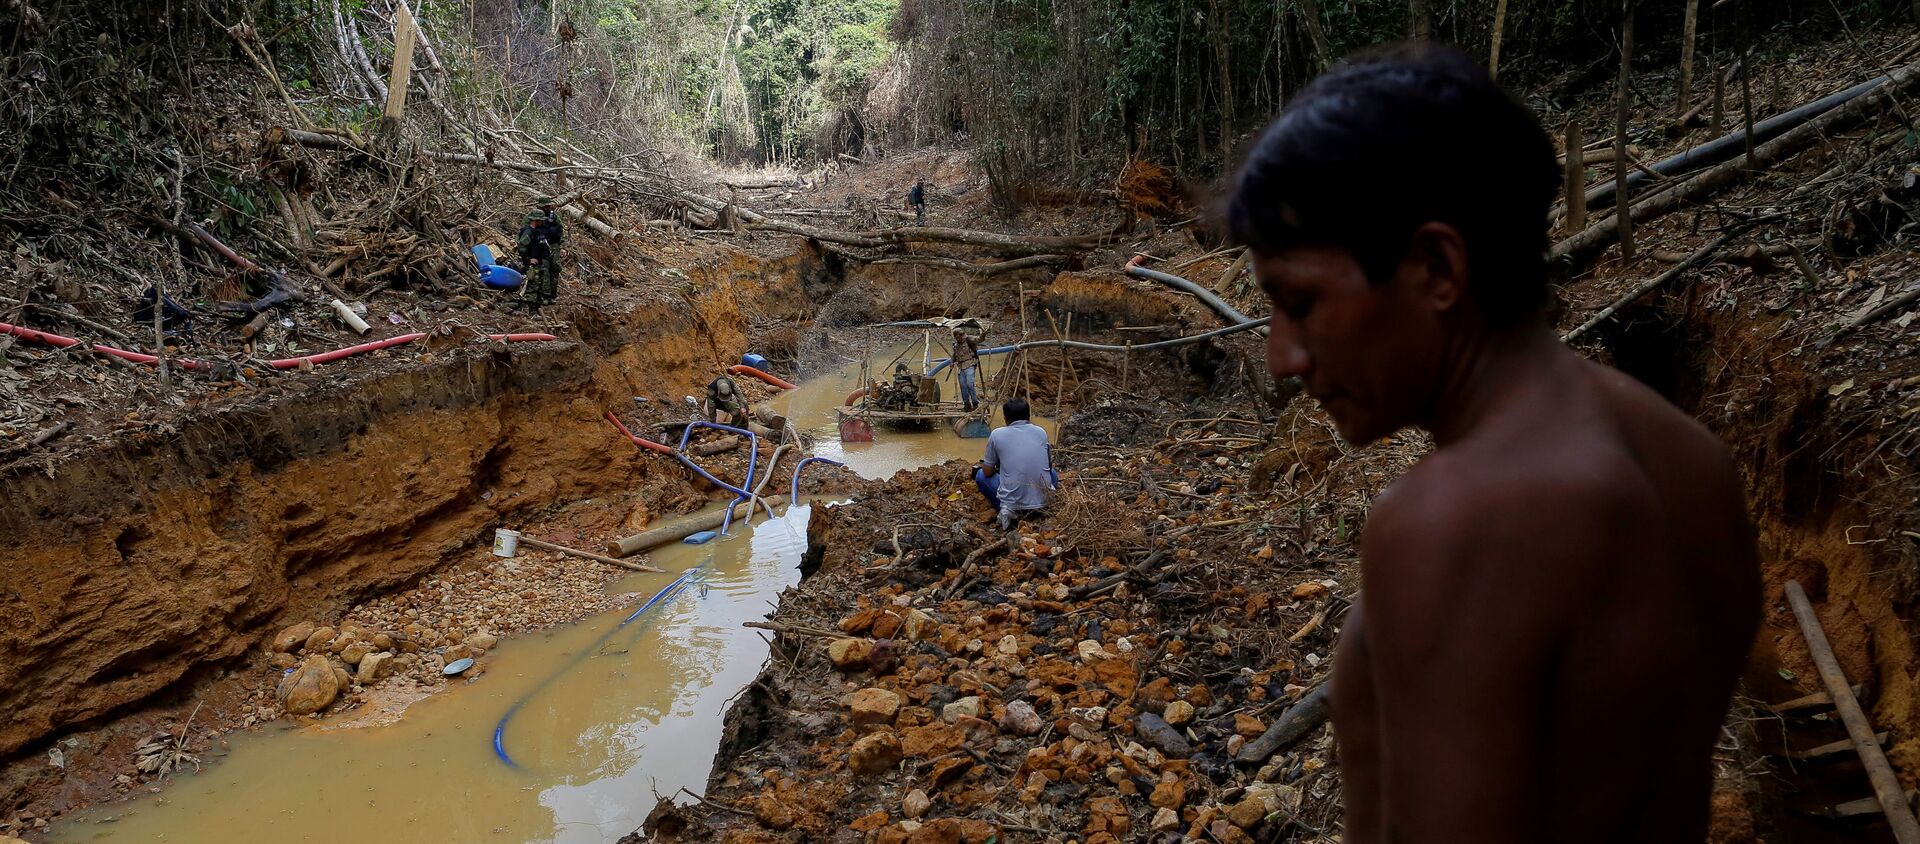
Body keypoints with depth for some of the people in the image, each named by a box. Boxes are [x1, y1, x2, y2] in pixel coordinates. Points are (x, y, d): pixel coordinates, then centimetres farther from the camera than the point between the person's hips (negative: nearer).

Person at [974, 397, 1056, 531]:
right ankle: (1031, 509, 12)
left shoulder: (997, 434, -3)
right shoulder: (1041, 432, 6)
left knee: (980, 475, 25)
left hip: (1012, 501, -3)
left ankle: (1006, 509, 3)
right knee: (1052, 473, 36)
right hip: (1041, 499, 3)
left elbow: (988, 472, 5)